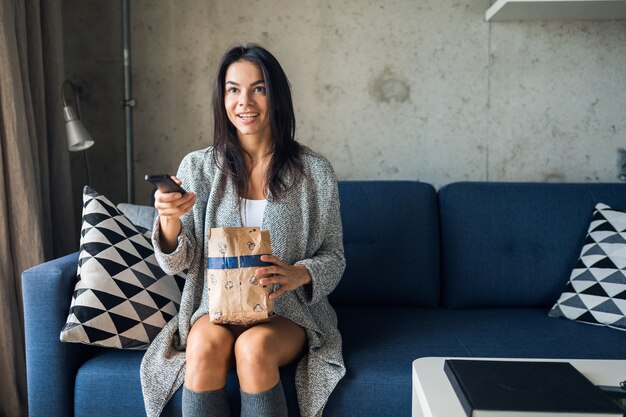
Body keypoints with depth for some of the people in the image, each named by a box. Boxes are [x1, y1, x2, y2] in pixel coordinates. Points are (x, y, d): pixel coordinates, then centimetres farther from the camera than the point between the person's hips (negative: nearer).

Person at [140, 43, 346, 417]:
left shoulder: (314, 171, -2)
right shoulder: (199, 167, 2)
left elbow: (334, 258, 3)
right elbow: (177, 263, 0)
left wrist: (300, 274, -19)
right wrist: (170, 219, -21)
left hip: (290, 310, -1)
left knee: (254, 346, -31)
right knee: (205, 344, -30)